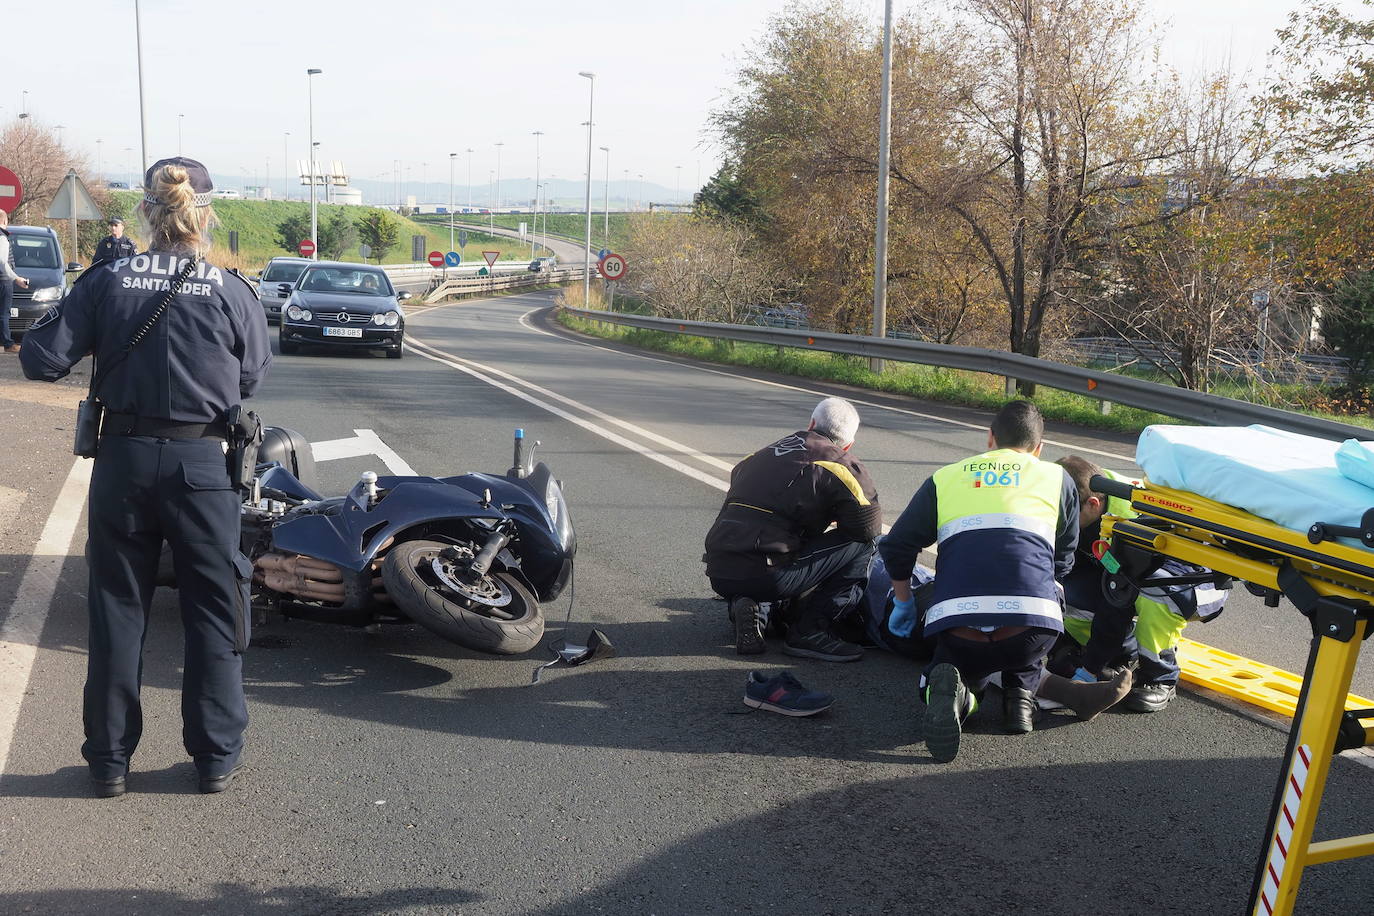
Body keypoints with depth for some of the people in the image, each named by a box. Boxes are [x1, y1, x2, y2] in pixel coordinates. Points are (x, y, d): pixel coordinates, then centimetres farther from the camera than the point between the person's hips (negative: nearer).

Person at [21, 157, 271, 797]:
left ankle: (109, 758, 21)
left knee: (117, 608, 13)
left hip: (123, 460, 2)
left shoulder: (107, 282, -5)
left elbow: (40, 359, -5)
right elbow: (251, 377, 4)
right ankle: (216, 756, 17)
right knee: (213, 609, 11)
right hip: (202, 462, -1)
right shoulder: (230, 291, -8)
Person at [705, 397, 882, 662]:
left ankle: (742, 603, 8)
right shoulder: (839, 462, 3)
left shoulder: (763, 454, 23)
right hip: (767, 577, -7)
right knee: (859, 544, 4)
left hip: (718, 573, 7)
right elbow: (870, 526, -1)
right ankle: (810, 632, -1)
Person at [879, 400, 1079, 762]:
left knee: (963, 665, 30)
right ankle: (1020, 694, 14)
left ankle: (950, 690, -5)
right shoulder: (1058, 479, 20)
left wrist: (903, 603, 35)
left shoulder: (944, 478, 22)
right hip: (1029, 629, 0)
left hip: (959, 626, 0)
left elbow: (896, 547, 19)